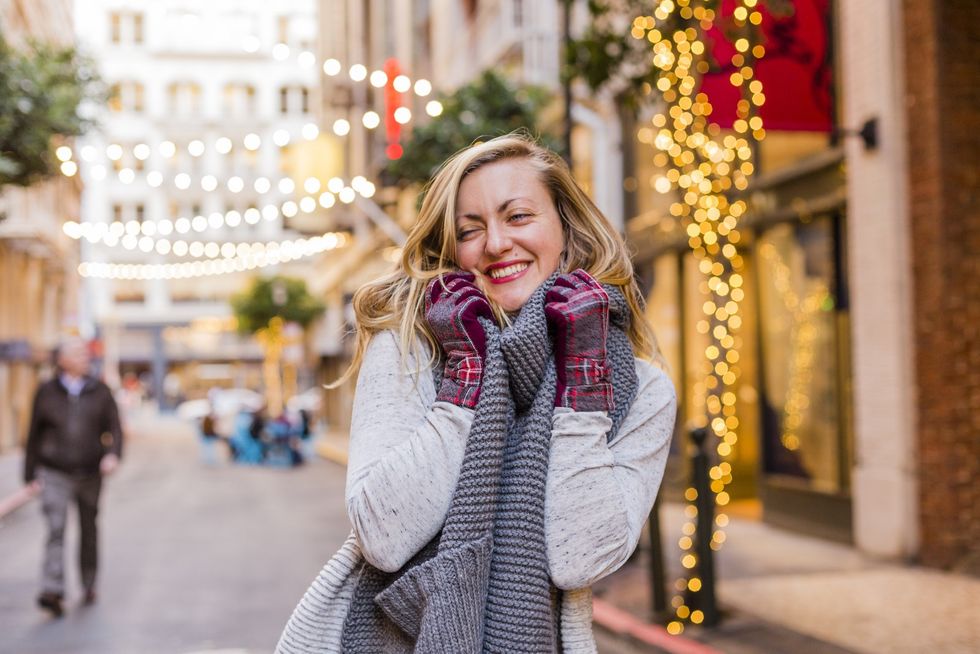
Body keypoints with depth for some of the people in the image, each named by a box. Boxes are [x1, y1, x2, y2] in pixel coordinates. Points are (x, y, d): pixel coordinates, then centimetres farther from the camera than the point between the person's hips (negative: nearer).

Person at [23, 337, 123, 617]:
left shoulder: (100, 392, 4)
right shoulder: (46, 392, 2)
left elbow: (114, 428, 2)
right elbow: (34, 434, 7)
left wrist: (113, 453, -18)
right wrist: (30, 474, 6)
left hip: (90, 473, 2)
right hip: (55, 474, -2)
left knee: (88, 529, 13)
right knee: (56, 529, -15)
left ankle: (89, 585, 28)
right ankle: (52, 591, -21)